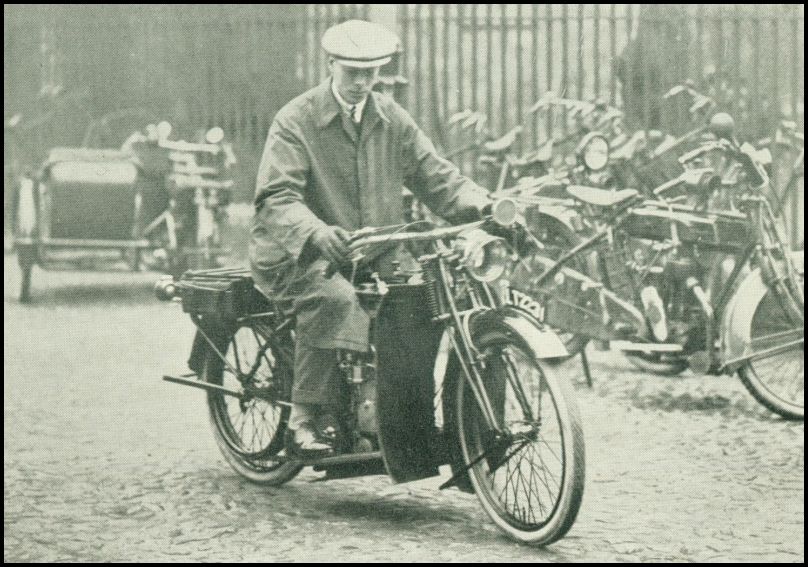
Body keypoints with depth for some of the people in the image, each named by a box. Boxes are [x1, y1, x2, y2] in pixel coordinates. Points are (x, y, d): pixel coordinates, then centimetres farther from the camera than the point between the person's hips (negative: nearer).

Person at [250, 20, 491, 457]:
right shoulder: (295, 121, -6)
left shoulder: (392, 120, 12)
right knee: (335, 298, -37)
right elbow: (277, 197, -17)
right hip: (300, 258, -5)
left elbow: (434, 176, 10)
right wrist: (316, 232, -38)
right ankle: (304, 419, -29)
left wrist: (482, 204, -11)